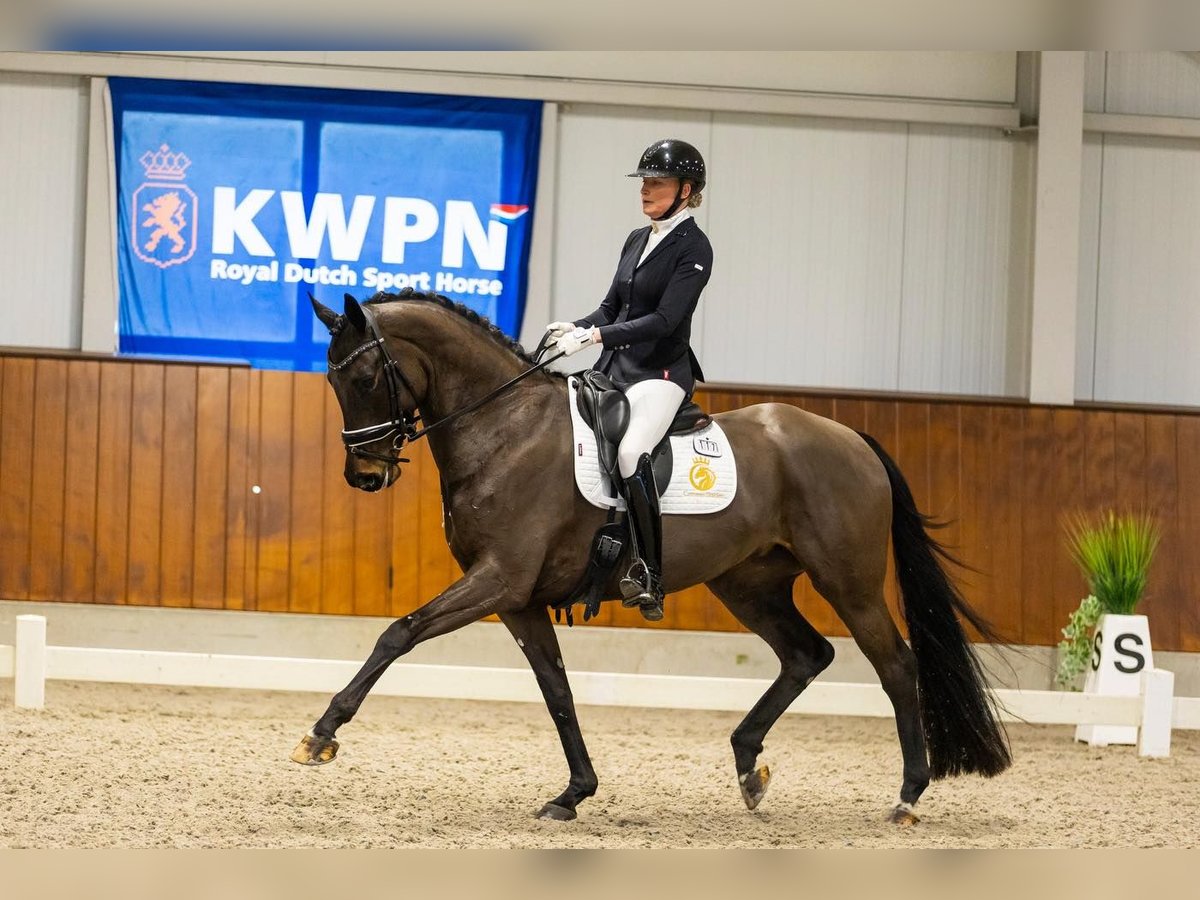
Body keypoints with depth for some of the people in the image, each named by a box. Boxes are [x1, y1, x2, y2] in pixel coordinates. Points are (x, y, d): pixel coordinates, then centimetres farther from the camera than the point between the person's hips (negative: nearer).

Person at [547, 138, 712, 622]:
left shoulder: (693, 248, -7)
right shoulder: (637, 240, 16)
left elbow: (664, 320, -17)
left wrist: (596, 335, -23)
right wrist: (575, 328, -2)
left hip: (660, 373, -9)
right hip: (615, 367, 9)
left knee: (630, 452, -32)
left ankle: (649, 575, -30)